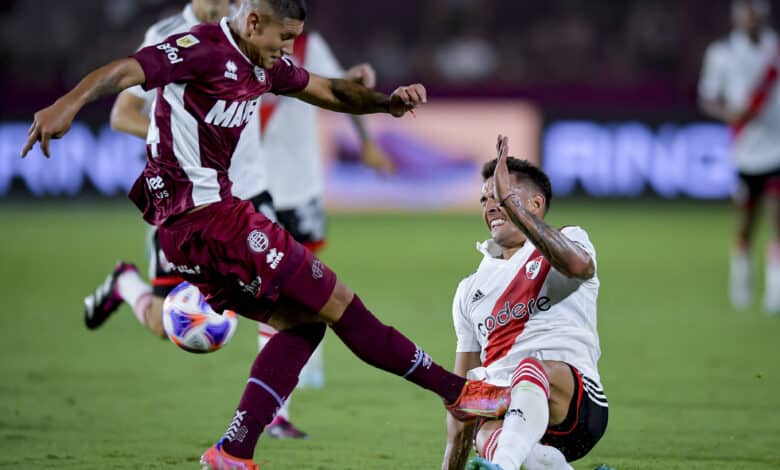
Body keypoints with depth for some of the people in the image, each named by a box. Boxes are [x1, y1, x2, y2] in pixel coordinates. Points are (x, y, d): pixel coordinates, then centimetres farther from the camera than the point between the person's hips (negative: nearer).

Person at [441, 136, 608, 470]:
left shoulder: (570, 240, 12)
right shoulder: (470, 291, 27)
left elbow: (578, 265, -17)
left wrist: (510, 200, -19)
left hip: (574, 403, -4)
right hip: (501, 410, 4)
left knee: (531, 368, -41)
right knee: (488, 437, -36)